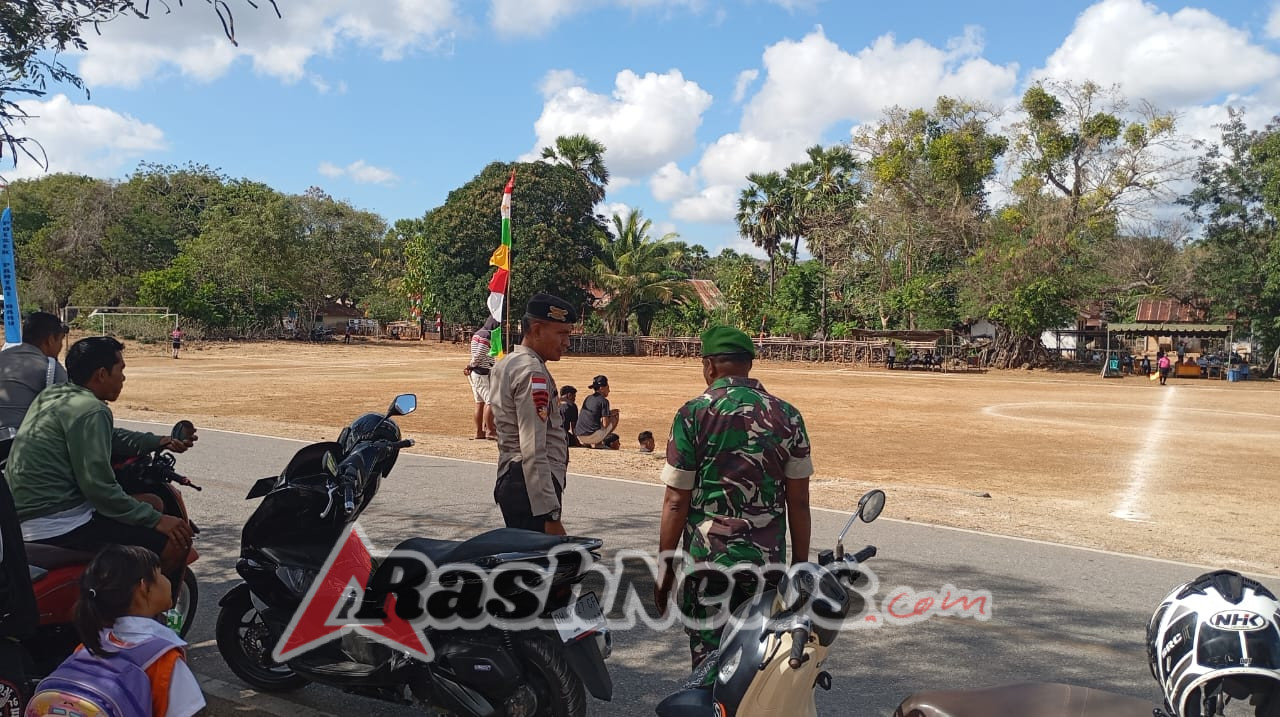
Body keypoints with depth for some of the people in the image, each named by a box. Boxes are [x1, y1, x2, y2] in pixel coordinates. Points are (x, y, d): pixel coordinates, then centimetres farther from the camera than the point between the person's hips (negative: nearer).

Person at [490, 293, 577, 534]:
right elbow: (533, 451, -22)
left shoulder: (505, 364, 14)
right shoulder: (533, 373, -16)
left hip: (508, 479, 10)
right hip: (530, 487, -10)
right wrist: (550, 515, -24)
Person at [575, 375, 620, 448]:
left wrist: (609, 412, 26)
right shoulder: (603, 400, -7)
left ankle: (587, 443, 15)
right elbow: (605, 424, -11)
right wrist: (611, 414, 10)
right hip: (592, 436, -8)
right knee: (615, 417, 8)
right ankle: (597, 442, 2)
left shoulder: (588, 398, 15)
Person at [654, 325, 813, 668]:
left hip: (707, 558, -3)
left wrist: (665, 568, 1)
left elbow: (676, 502, -8)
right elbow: (799, 502, 3)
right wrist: (800, 563, 13)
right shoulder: (787, 416, 1)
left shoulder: (693, 415, -8)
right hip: (767, 559, 3)